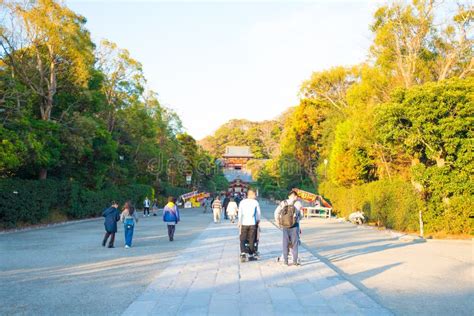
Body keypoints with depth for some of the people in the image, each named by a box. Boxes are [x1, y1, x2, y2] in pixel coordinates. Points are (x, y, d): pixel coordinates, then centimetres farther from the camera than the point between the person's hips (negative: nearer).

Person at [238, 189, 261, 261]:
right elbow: (258, 212, 5)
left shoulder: (242, 202, 3)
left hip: (244, 223, 1)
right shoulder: (255, 202, 0)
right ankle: (251, 255, 13)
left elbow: (240, 213, -1)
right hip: (252, 223, -1)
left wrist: (239, 222, 3)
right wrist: (258, 220, 22)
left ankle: (243, 253, -11)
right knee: (251, 240, 8)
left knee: (242, 239, 7)